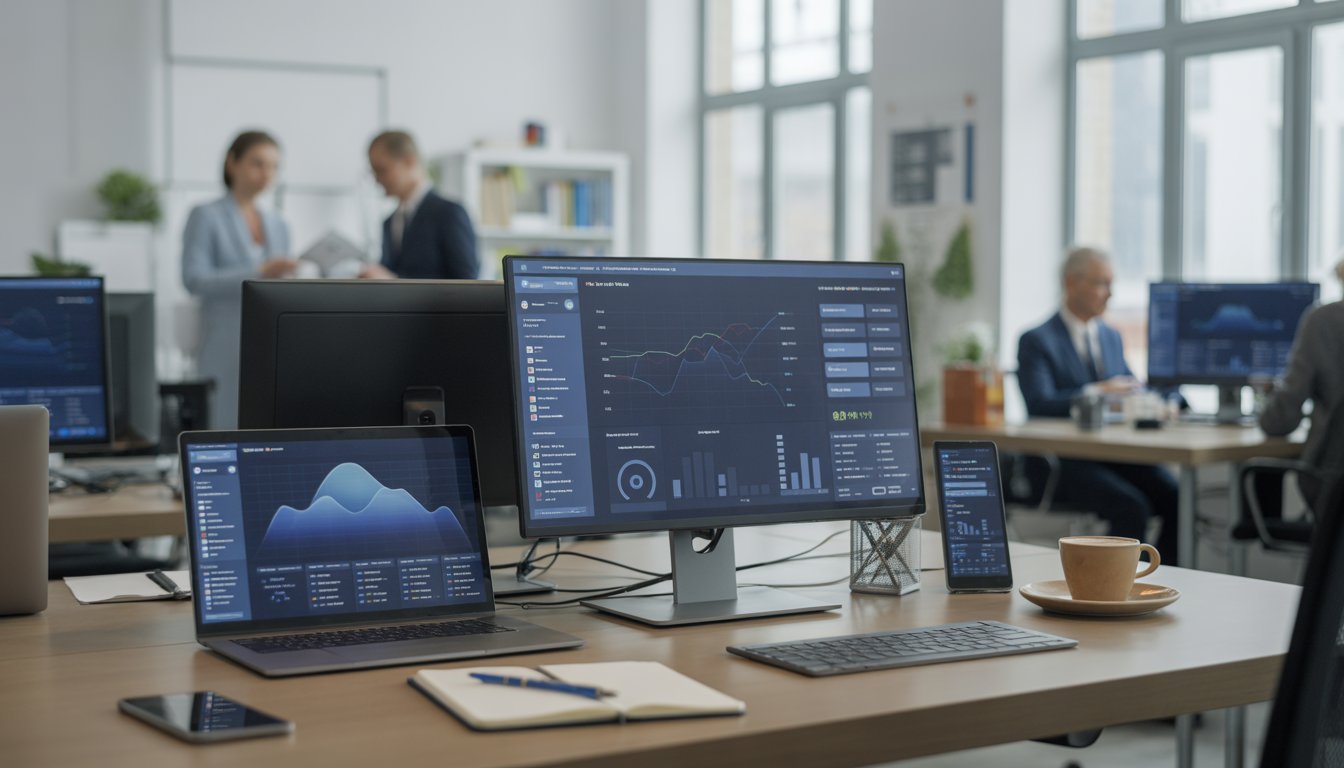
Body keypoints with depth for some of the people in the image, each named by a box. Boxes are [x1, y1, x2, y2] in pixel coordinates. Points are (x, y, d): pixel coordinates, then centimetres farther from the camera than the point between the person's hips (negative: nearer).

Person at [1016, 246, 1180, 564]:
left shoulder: (1112, 337, 21)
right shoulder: (1037, 341, -1)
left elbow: (1131, 389, 18)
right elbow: (1040, 403, -14)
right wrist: (1096, 392, -20)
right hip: (1064, 462, -6)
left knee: (1177, 499, -20)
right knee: (1132, 507, -31)